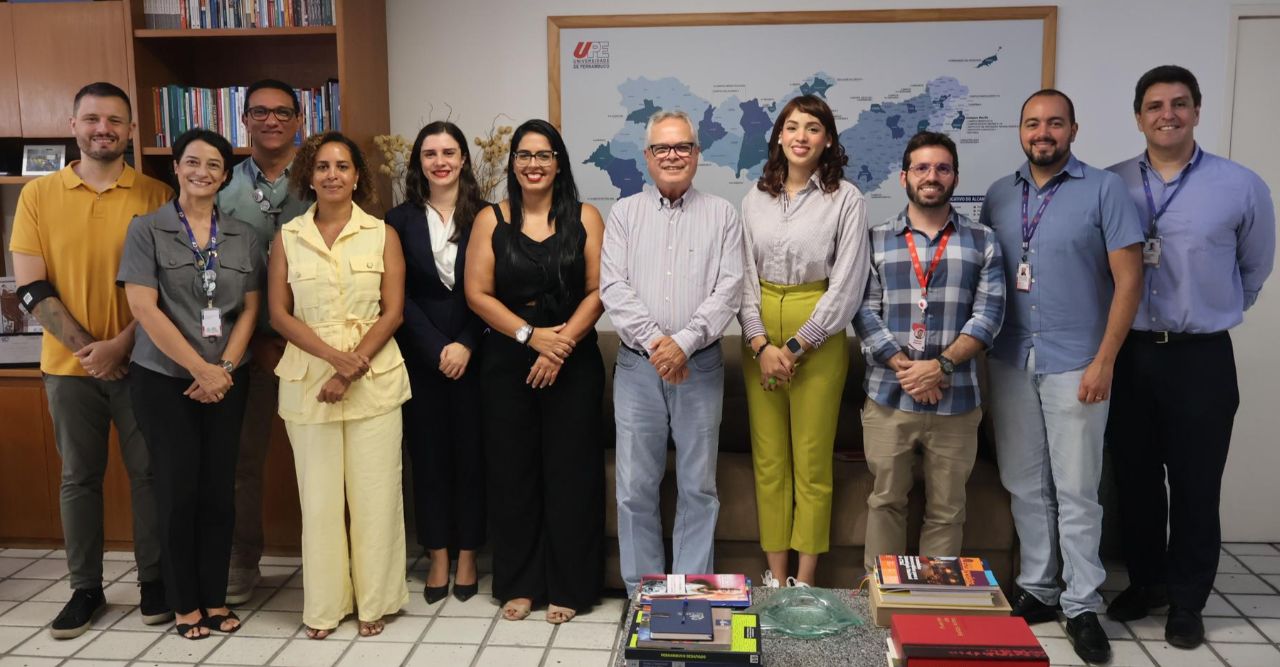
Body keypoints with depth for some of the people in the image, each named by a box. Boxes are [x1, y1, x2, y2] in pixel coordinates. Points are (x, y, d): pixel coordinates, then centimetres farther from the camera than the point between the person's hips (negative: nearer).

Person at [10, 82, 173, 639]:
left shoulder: (155, 196, -1)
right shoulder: (38, 195, 2)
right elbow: (31, 287, -2)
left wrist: (121, 344, -13)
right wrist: (86, 347, -10)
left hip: (139, 361, -1)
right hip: (69, 364, 1)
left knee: (147, 472, 6)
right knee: (79, 477, 10)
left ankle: (154, 579, 20)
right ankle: (85, 588, 21)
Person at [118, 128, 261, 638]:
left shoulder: (242, 236, 7)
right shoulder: (147, 229, -3)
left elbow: (250, 308, 5)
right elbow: (143, 308, -10)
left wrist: (224, 368, -8)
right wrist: (200, 369, -13)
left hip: (226, 380, 3)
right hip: (163, 380, -3)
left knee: (219, 490, 5)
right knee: (178, 491, 1)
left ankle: (215, 598, 18)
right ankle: (185, 604, 16)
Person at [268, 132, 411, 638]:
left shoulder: (382, 235, 4)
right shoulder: (287, 237, 7)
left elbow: (393, 312, -1)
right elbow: (279, 314, 2)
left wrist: (352, 371, -11)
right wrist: (333, 355, -13)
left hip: (374, 378, -1)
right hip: (307, 378, 1)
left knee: (374, 492, 2)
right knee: (319, 493, 6)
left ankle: (373, 600, 17)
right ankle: (324, 604, 20)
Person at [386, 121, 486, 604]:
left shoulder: (483, 216, 2)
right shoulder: (401, 220, 4)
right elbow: (400, 295, -1)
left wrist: (466, 345, -13)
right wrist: (437, 349, -9)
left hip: (473, 354, -1)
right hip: (421, 356, 1)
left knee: (470, 451, 5)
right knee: (428, 454, 6)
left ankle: (466, 556, 18)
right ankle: (437, 558, 18)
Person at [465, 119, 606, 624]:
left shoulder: (585, 218, 3)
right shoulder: (491, 220, 6)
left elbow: (599, 290, -3)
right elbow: (477, 293, -1)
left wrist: (562, 343, -14)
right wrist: (532, 335, -11)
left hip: (573, 363, -1)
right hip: (506, 363, 1)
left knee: (570, 471, 2)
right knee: (512, 472, 6)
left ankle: (567, 586, 15)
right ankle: (518, 583, 20)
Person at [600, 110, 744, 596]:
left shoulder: (721, 214, 6)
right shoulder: (625, 213, 8)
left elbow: (729, 289, -4)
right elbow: (612, 286, -2)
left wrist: (684, 342, -16)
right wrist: (653, 340, -14)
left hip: (700, 366, 0)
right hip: (637, 366, 1)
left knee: (698, 488, 6)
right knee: (635, 488, 4)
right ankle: (642, 593, 17)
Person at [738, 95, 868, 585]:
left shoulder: (846, 199, -4)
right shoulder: (755, 198, 7)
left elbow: (846, 284, -8)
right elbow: (744, 275, 4)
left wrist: (795, 347, -11)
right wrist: (761, 345, -8)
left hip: (817, 338, -3)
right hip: (760, 337, 4)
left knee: (812, 462, 2)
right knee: (768, 458, 8)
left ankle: (805, 580, 14)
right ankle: (775, 575, 18)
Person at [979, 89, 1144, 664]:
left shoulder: (1104, 190, -3)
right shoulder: (999, 196, 9)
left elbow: (1128, 278, -5)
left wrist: (1104, 360, -11)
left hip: (1075, 363, -4)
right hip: (1011, 359, 4)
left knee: (1076, 490, 2)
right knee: (1024, 484, 11)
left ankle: (1082, 606, 14)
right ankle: (1036, 589, 24)